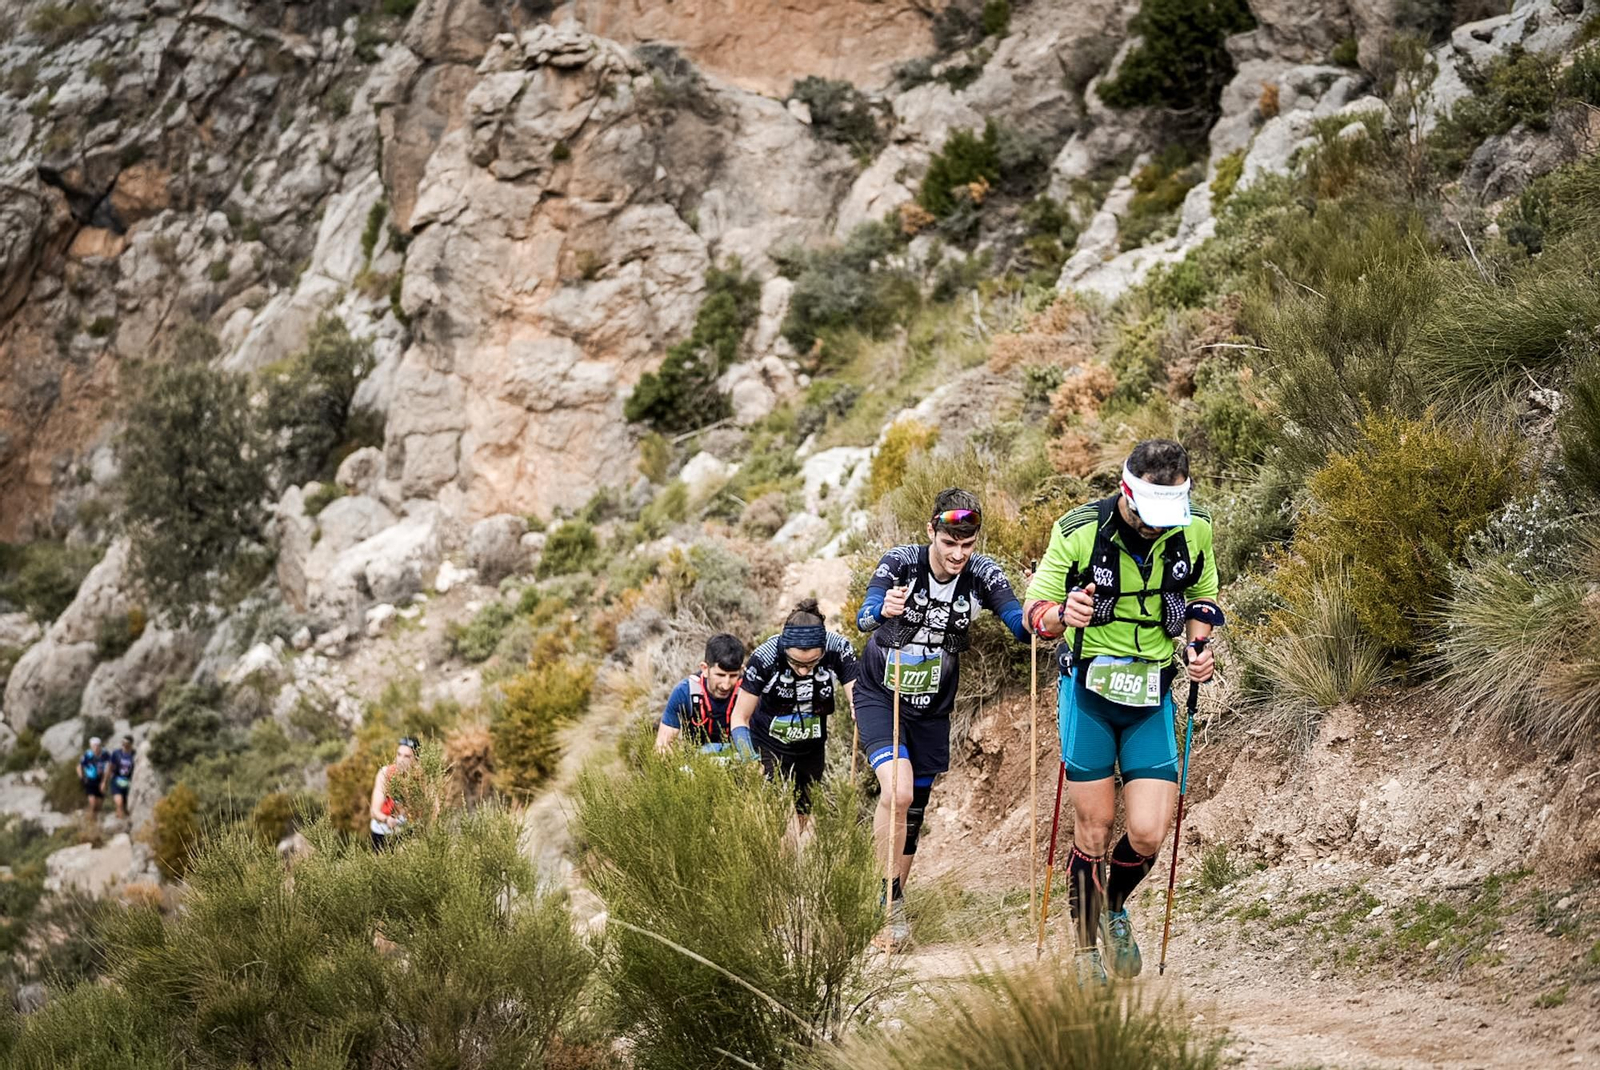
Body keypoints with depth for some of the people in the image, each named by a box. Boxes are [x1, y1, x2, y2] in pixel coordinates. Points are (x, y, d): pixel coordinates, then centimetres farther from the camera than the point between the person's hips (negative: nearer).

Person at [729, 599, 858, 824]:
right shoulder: (764, 657, -28)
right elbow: (740, 718, -18)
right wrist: (750, 761, -32)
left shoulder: (838, 650, -24)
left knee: (801, 822, 13)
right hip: (769, 746, -3)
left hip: (812, 748, 3)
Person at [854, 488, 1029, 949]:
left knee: (913, 811, 10)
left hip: (932, 707, 4)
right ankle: (889, 903, -10)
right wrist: (883, 610, -57)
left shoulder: (982, 574, -13)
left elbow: (1020, 625, -24)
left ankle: (892, 907, 26)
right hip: (881, 698, -3)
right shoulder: (900, 563, -20)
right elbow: (864, 617, -33)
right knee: (898, 791, -23)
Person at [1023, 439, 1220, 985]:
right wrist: (1061, 615, -32)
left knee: (1147, 835, -7)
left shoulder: (1194, 529, -6)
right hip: (1088, 690, -2)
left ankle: (1115, 907, 26)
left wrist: (1198, 644, -6)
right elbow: (1034, 613, -8)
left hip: (1151, 695, 2)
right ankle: (1087, 949, 18)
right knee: (1094, 830, -1)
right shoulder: (1079, 531, -15)